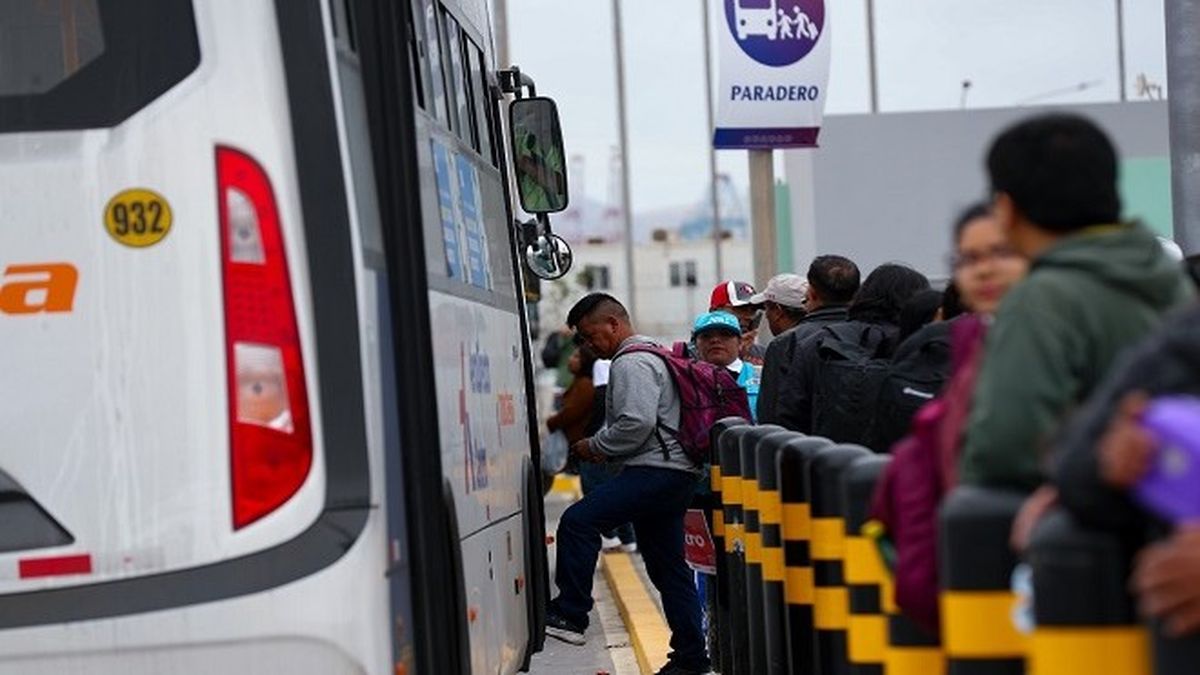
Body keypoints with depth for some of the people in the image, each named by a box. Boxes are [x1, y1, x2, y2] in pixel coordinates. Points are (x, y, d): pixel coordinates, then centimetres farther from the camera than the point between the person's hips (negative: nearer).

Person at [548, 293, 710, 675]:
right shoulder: (653, 355, 25)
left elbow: (637, 423, -22)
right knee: (668, 567, 12)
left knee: (578, 522, -17)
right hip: (675, 472, 11)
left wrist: (595, 446, -8)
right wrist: (605, 450, 20)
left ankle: (569, 615, -18)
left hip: (655, 471, -11)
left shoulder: (631, 363, -9)